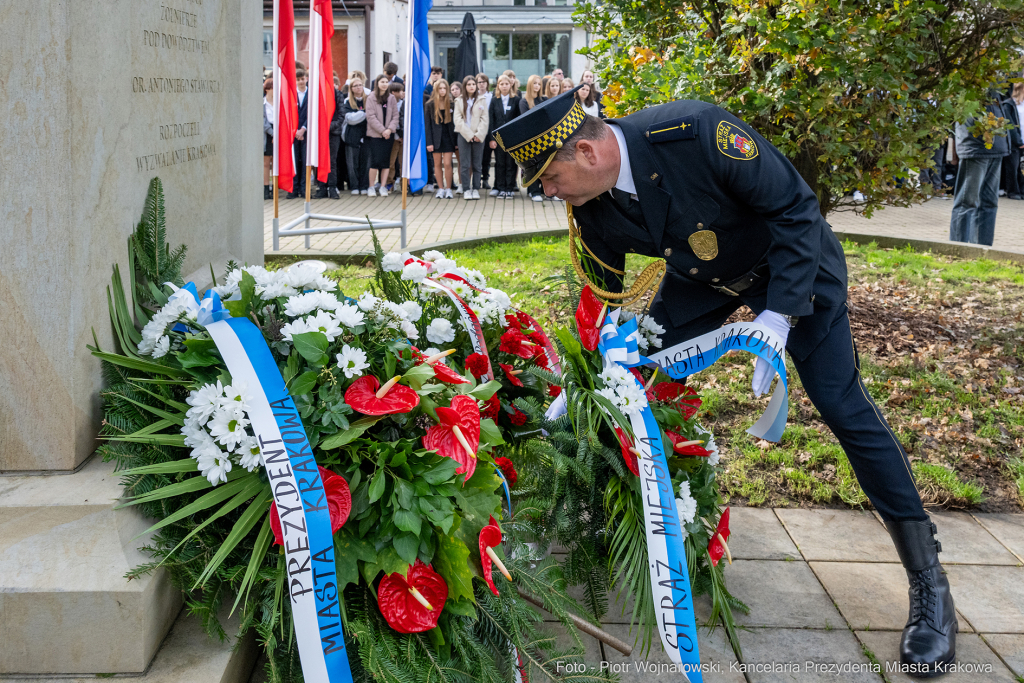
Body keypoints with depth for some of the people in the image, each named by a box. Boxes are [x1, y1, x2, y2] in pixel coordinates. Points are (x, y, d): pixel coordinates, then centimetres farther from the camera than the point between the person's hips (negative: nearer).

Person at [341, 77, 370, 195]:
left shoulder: (368, 100, 10)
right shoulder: (348, 102, 5)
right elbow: (349, 118, -9)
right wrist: (364, 112, -10)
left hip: (366, 135, 1)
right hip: (352, 136, -1)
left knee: (365, 162, 0)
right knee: (353, 163, 1)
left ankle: (364, 186, 7)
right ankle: (354, 187, 8)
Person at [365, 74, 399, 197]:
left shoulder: (391, 98, 8)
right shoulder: (371, 98, -3)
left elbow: (395, 116, 6)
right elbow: (371, 117, -8)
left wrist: (390, 129, -10)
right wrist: (382, 130, -13)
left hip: (388, 134, 3)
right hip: (375, 134, -3)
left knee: (386, 161, 3)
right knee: (376, 160, -8)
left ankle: (383, 187, 10)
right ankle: (371, 187, 3)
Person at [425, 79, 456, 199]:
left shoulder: (451, 104, 1)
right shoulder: (430, 105, -1)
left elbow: (455, 123, 3)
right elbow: (427, 124, -1)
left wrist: (456, 140, -2)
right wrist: (429, 142, -7)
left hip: (448, 137, 0)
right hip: (436, 137, 0)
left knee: (447, 164, -5)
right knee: (437, 164, 5)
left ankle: (448, 189, 5)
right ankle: (440, 188, 14)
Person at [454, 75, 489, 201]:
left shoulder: (482, 100, 8)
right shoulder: (459, 101, 8)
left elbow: (484, 119, 3)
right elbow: (457, 119, 0)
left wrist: (479, 135, -9)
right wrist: (469, 134, -10)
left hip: (478, 136, 0)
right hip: (463, 135, 0)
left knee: (477, 164, 1)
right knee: (465, 164, -5)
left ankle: (476, 189, 7)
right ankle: (466, 189, -1)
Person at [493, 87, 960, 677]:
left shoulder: (696, 133, -36)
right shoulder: (591, 210, -17)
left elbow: (796, 208, -28)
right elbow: (607, 293, 0)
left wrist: (778, 315, -33)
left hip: (791, 262, -6)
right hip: (704, 274, 6)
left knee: (842, 403, -11)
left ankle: (928, 579, -1)